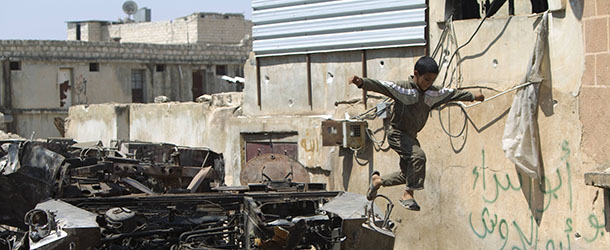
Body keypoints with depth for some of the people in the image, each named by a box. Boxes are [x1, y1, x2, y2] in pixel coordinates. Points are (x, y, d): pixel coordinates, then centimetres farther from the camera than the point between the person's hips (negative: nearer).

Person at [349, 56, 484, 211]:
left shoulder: (433, 93, 5)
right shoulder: (402, 88, -16)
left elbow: (452, 94, 21)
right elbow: (380, 86, -29)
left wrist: (473, 97, 33)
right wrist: (362, 83, -47)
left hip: (411, 137, 8)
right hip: (397, 134, -8)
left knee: (408, 174, 12)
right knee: (418, 156, -30)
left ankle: (378, 180, 35)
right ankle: (408, 195, -22)